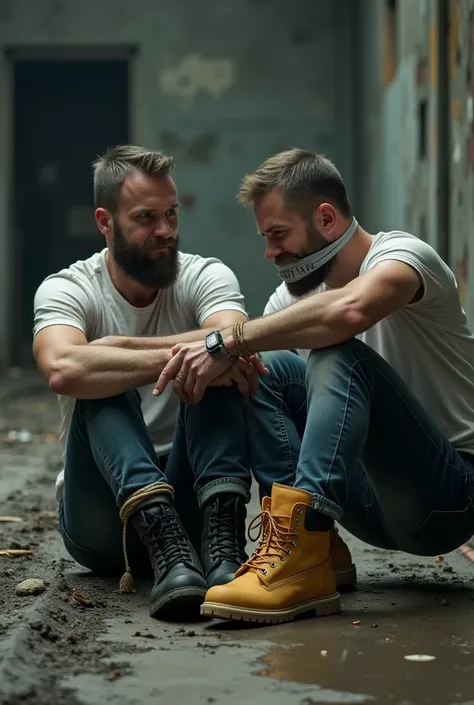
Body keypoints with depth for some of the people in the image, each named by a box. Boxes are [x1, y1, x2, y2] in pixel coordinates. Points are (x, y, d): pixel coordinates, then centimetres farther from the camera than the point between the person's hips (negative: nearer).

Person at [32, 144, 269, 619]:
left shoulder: (206, 276, 1)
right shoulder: (67, 290, -5)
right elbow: (62, 369, -30)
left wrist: (125, 346, -22)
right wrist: (173, 358, -36)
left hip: (188, 502, 1)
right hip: (104, 519, -1)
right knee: (99, 386, -27)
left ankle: (223, 547, -40)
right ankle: (168, 551, -46)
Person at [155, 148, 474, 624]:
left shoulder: (402, 254, -13)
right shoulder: (292, 295, 9)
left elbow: (348, 310, -37)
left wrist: (229, 340, -33)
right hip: (375, 500, 7)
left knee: (342, 357, -29)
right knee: (271, 367, -6)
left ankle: (300, 565, -42)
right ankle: (313, 543, -18)